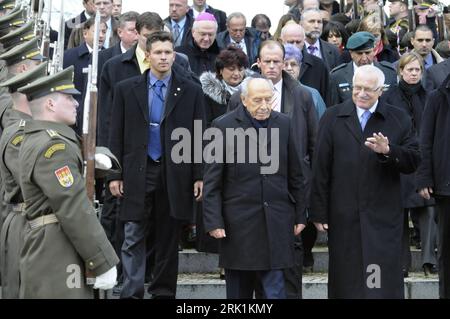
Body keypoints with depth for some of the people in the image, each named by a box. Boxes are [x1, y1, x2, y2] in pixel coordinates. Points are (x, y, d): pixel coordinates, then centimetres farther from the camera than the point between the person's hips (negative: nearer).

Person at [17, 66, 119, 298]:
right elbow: (75, 210, -21)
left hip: (42, 247, 10)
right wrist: (104, 263, -19)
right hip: (56, 258, -10)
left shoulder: (35, 139, 15)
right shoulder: (53, 145, -17)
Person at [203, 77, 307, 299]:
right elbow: (212, 182, -4)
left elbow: (295, 176, 11)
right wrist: (214, 221, -8)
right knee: (239, 290, 10)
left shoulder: (283, 124, 6)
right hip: (239, 224, -2)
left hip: (276, 222, 2)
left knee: (275, 289, -1)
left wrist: (300, 214, 10)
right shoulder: (223, 127, -4)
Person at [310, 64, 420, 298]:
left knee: (385, 283, -2)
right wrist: (319, 213, -1)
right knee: (346, 281, 7)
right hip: (344, 216, 0)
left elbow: (413, 162, 3)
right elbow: (320, 168, 3)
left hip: (384, 217, 0)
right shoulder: (333, 118, 6)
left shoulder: (399, 119, 7)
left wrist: (388, 151, -17)